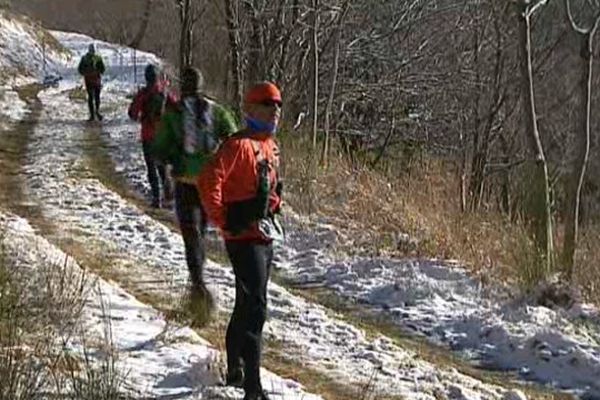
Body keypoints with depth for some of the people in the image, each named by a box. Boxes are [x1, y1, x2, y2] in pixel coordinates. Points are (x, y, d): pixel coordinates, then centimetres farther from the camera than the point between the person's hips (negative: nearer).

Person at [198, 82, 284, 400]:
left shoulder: (270, 146, 13)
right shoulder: (239, 145, -16)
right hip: (244, 237, -10)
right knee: (255, 310, -13)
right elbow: (209, 181, -25)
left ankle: (235, 371, 33)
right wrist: (223, 221, -20)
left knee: (246, 306, 20)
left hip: (264, 236, 10)